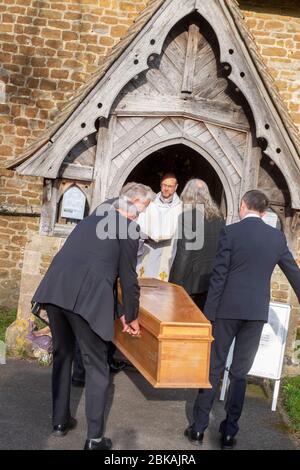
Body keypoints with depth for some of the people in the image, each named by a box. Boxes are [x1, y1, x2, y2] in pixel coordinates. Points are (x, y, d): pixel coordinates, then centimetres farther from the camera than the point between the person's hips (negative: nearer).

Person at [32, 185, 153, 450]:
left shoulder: (92, 219, 26)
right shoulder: (129, 226, 5)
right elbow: (129, 278, 4)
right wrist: (131, 317, 17)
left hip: (53, 289, 7)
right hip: (86, 297, -7)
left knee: (62, 355, 22)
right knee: (96, 367, 6)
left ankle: (60, 421, 32)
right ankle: (95, 439, 11)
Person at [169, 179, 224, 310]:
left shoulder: (187, 215, -12)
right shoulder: (218, 217, 7)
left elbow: (184, 253, -15)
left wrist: (175, 284, -10)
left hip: (192, 280, -6)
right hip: (213, 281, 6)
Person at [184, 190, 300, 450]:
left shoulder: (230, 232, -8)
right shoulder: (278, 236, 3)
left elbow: (218, 277, -10)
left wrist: (208, 314, -5)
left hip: (228, 309, -3)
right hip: (257, 312, 3)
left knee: (213, 368, 8)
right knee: (240, 372, 12)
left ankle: (199, 428, 15)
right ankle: (229, 432, 17)